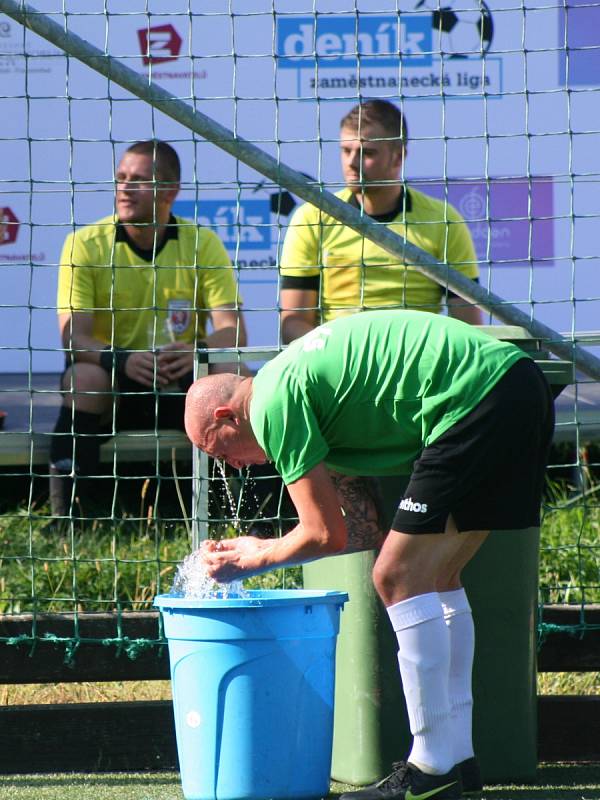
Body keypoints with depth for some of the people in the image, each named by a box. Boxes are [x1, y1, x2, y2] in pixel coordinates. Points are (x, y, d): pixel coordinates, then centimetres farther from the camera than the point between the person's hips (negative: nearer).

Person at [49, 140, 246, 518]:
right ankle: (65, 521, -33)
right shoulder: (85, 244, -4)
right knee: (82, 378, -33)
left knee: (230, 375, -27)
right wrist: (122, 360, -35)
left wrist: (198, 351, -33)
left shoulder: (203, 243, 0)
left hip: (184, 387, 1)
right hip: (112, 378, -1)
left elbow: (233, 330, -9)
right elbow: (73, 337, -14)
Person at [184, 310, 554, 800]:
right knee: (436, 577, 17)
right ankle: (458, 755, 19)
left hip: (478, 399, -10)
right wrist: (261, 548, 29)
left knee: (400, 578, -5)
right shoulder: (300, 376, 24)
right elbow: (364, 532, 24)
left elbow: (326, 534, -2)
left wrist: (255, 561, 16)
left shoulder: (273, 402, -4)